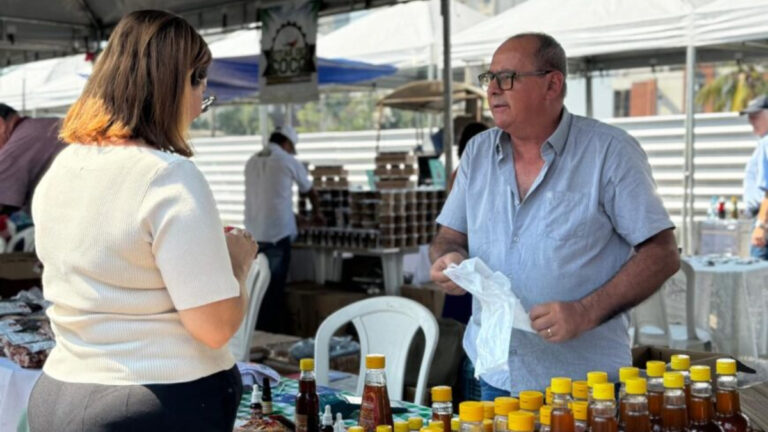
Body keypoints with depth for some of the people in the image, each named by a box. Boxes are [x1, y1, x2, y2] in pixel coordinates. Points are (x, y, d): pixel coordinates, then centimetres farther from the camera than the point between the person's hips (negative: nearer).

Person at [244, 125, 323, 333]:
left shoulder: (252, 162, 14)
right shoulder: (289, 162, 0)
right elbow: (310, 191, 14)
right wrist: (317, 211, 34)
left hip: (253, 234, 5)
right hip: (277, 233, -5)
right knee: (274, 288, 1)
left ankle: (257, 331, 15)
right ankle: (271, 332, 4)